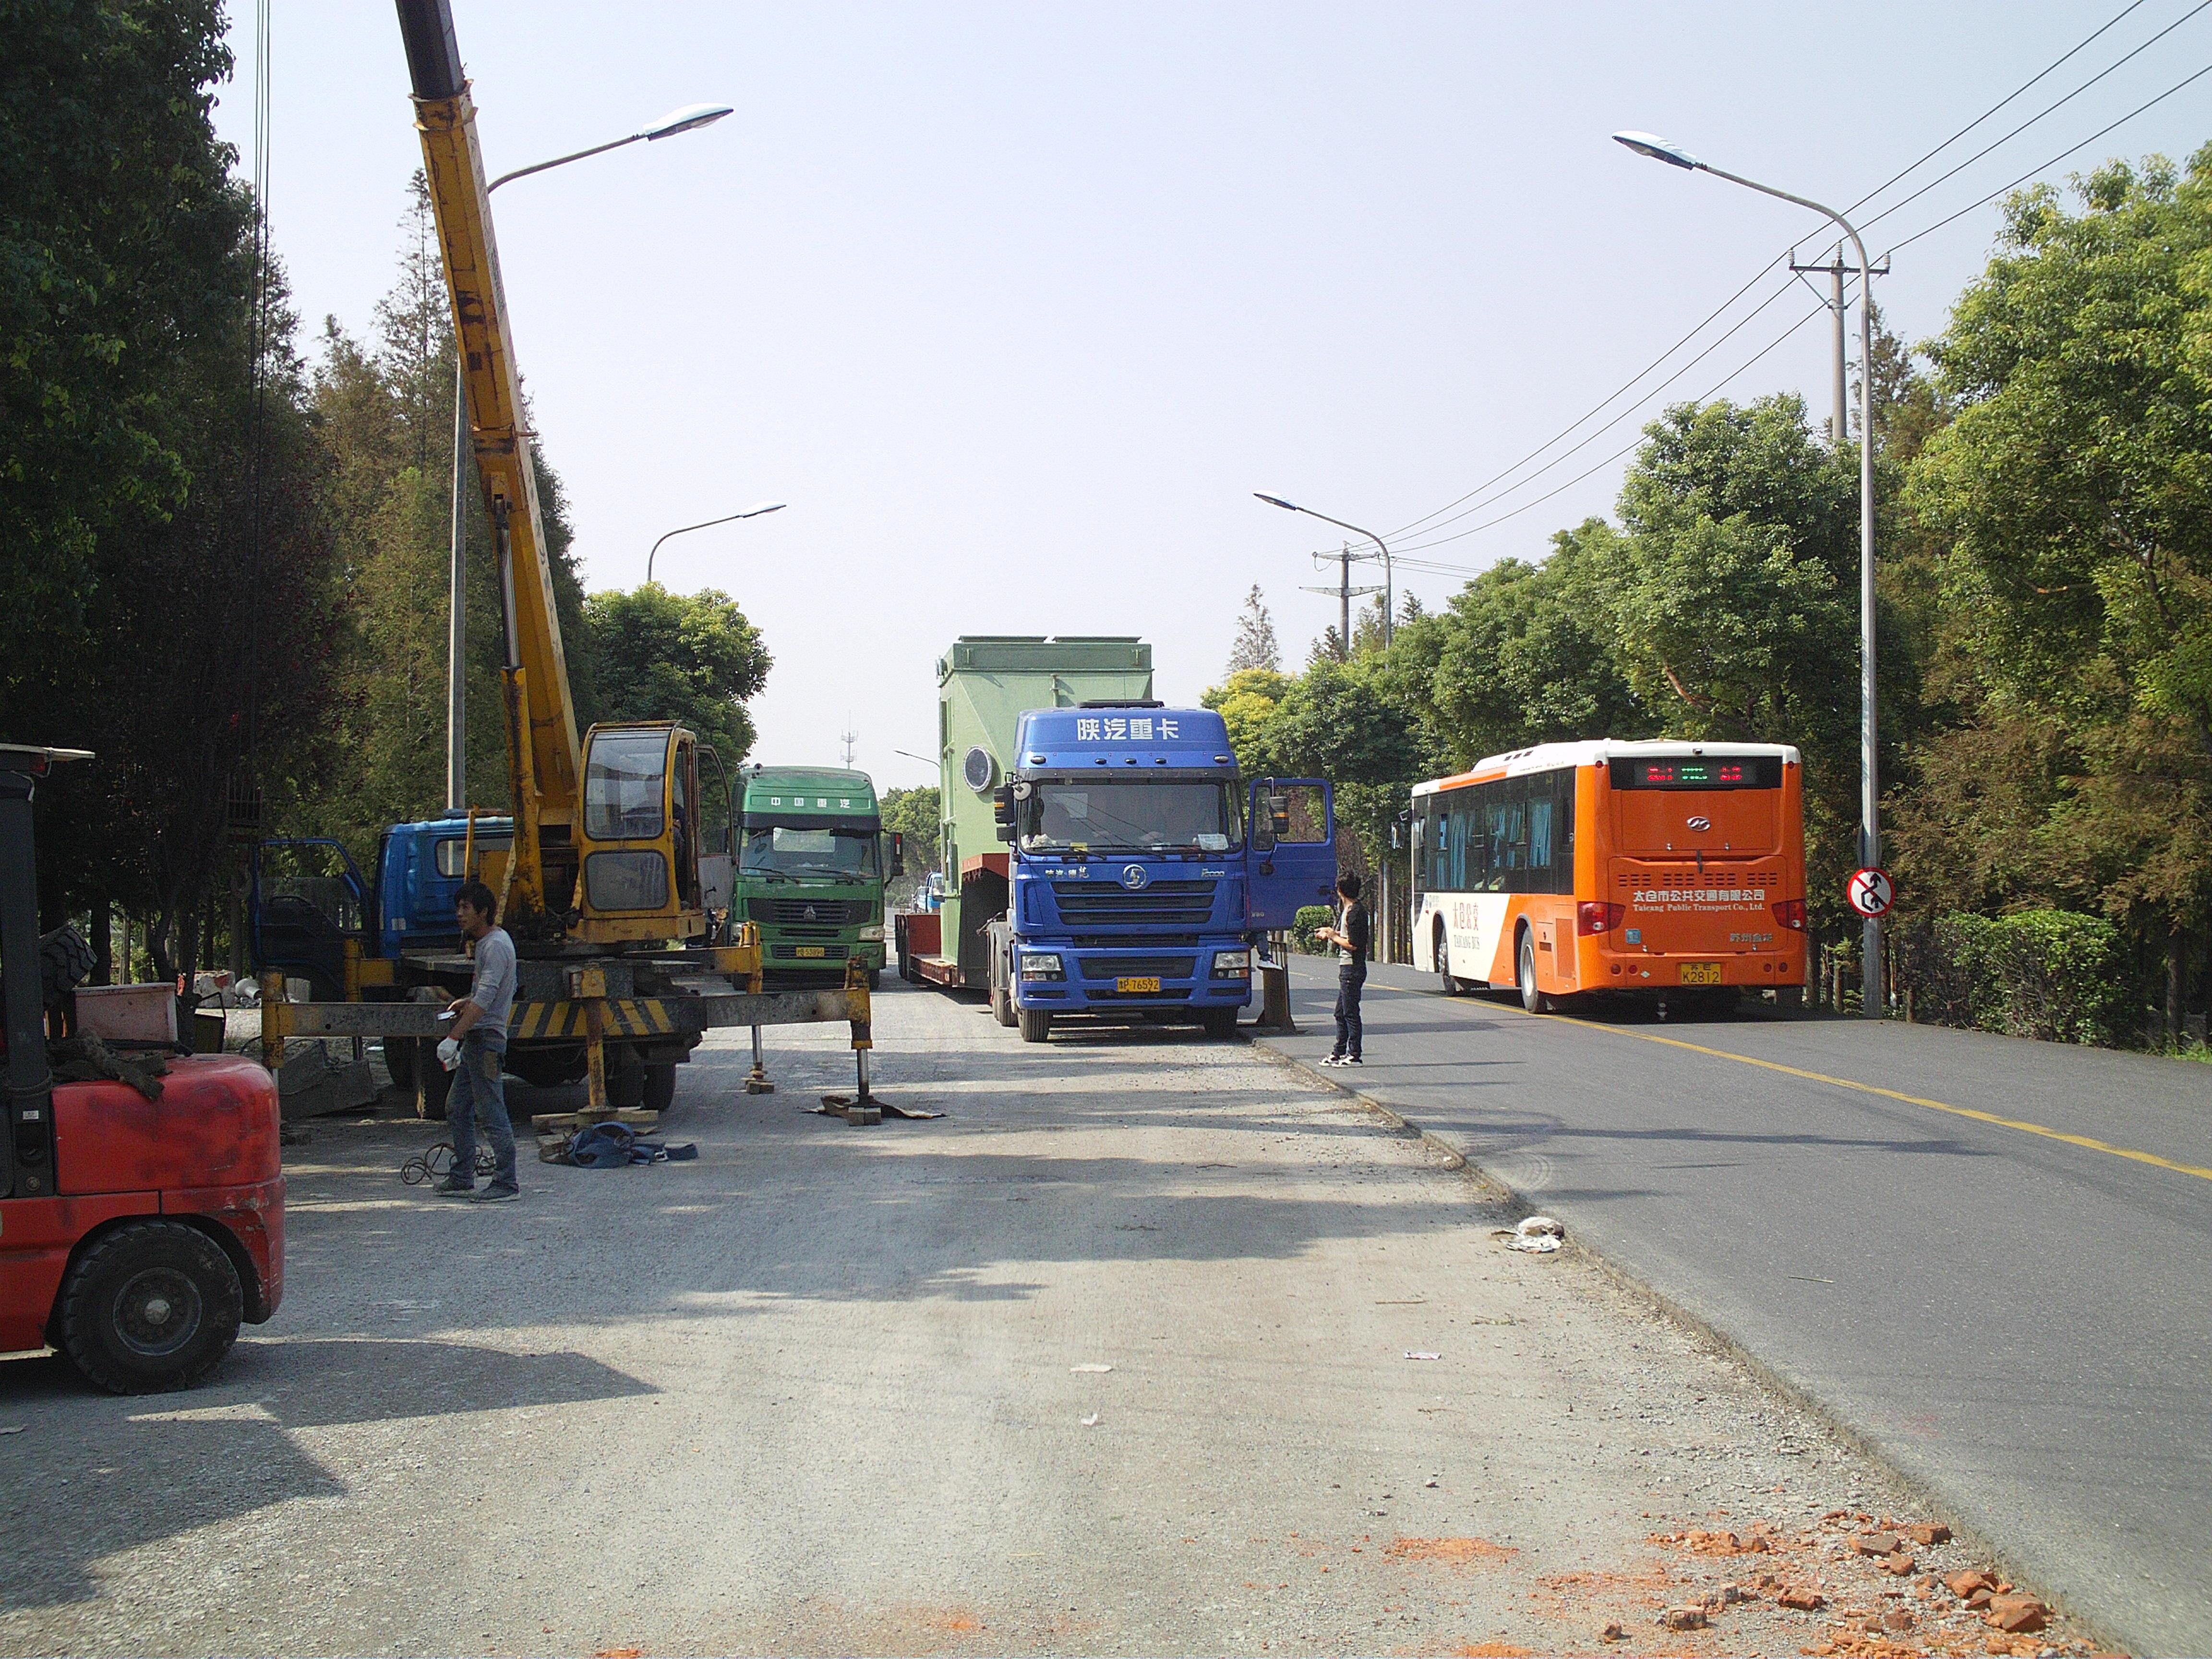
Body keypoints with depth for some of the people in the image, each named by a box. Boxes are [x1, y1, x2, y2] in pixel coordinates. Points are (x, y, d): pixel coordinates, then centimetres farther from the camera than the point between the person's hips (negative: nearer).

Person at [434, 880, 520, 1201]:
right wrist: (465, 1002, 16)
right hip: (473, 1040, 11)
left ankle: (507, 1184, -3)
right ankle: (462, 1180, 21)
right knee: (458, 1110, 14)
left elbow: (485, 999, -24)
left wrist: (453, 1037, -28)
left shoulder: (496, 946, -16)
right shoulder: (485, 942, 17)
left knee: (491, 1113, -8)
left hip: (487, 1037, -11)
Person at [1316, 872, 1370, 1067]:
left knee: (1351, 1012, -5)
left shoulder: (1355, 912, -17)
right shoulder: (1351, 910, 14)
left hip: (1352, 969, -10)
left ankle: (1354, 1056, -2)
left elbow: (1352, 944, -21)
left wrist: (1333, 936, -8)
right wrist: (1331, 933, 19)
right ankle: (1339, 1053, 22)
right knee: (1341, 1013, 15)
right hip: (1347, 968, 10)